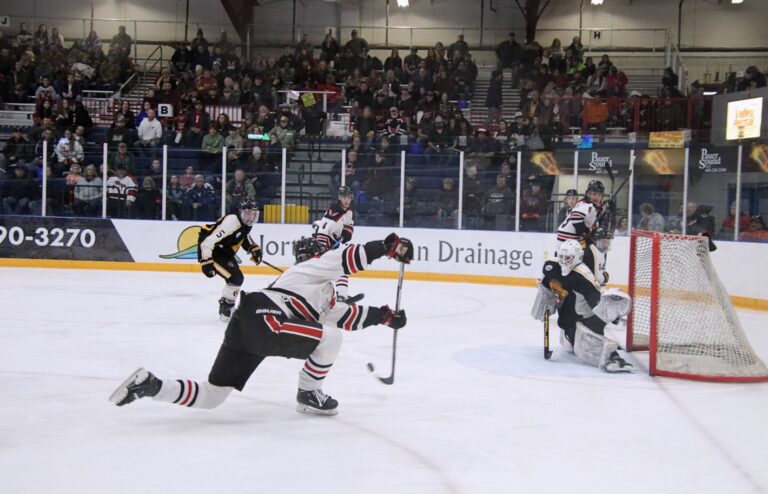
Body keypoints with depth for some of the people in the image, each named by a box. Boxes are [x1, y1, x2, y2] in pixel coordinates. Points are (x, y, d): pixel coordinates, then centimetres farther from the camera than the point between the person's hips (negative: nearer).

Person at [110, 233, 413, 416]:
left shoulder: (324, 296, 35)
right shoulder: (315, 265, 9)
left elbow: (347, 317, 31)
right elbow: (351, 257, -6)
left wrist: (384, 315, 28)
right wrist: (391, 245, -7)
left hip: (247, 327, 10)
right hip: (260, 318, -10)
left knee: (209, 397, 10)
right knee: (330, 336, -7)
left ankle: (148, 385, 4)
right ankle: (309, 394, 7)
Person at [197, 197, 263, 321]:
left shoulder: (246, 224, 0)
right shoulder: (231, 222, -29)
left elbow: (245, 238, 23)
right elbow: (208, 240, -33)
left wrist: (255, 248, 7)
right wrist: (206, 261, -36)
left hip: (224, 252, 10)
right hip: (211, 253, -10)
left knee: (237, 277, 18)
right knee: (235, 278, -17)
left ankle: (225, 305, 36)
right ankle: (226, 307, -2)